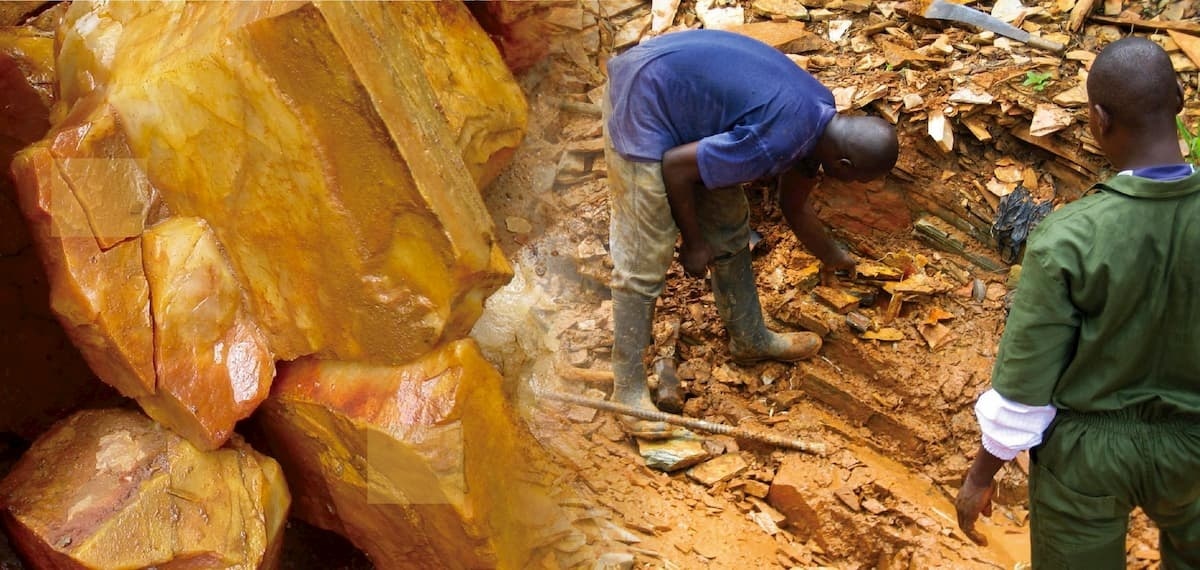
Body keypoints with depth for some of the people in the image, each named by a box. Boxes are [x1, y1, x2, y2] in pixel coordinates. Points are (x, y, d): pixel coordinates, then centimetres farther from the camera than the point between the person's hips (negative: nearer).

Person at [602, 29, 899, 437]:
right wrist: (693, 243, -6)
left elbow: (795, 207, 20)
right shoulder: (777, 142, -28)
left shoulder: (820, 114, 2)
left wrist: (835, 260, 35)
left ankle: (749, 340, 33)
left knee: (729, 229, 16)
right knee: (645, 260, -6)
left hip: (682, 92, 10)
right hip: (642, 105, -10)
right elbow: (674, 167, -21)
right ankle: (628, 388, 5)